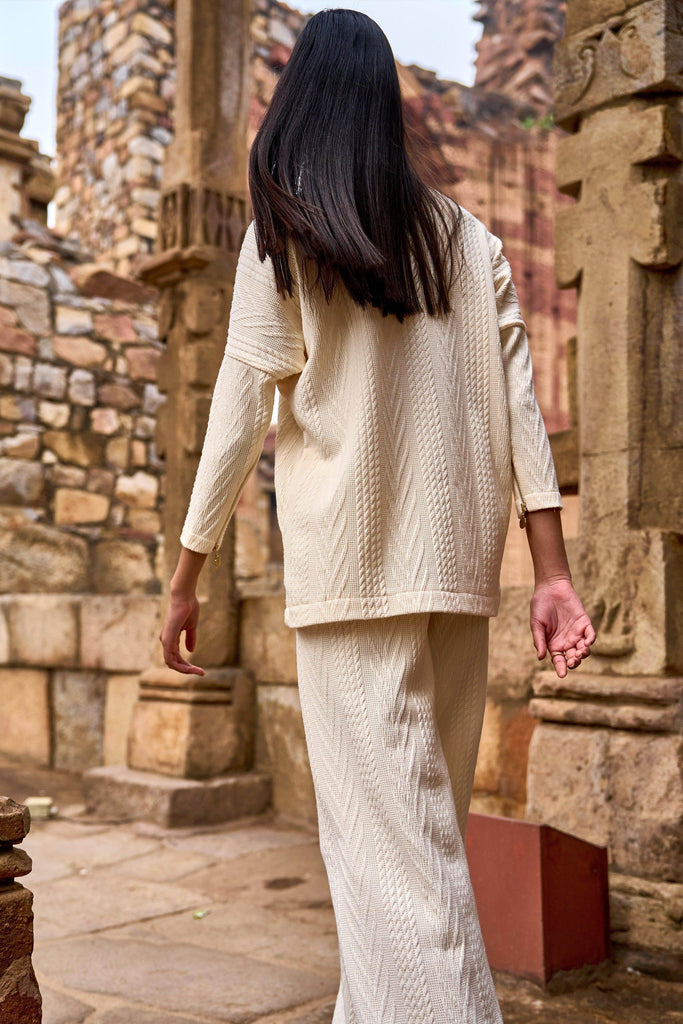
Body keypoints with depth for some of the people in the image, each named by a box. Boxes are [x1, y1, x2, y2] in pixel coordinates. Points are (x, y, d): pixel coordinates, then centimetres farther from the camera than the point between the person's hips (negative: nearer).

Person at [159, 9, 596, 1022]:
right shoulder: (469, 238, 13)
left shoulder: (284, 234, 1)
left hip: (353, 568, -5)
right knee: (428, 821, 16)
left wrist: (186, 578, 4)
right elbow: (520, 411, 5)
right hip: (460, 563, 6)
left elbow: (241, 413, -3)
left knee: (389, 834, -3)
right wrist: (554, 575, 3)